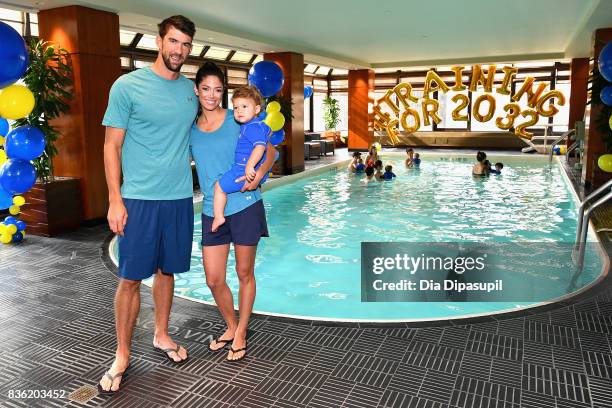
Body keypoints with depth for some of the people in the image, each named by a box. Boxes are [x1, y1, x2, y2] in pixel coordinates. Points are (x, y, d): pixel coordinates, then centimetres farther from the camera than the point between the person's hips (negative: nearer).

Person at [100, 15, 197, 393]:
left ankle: (161, 335, 32)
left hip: (180, 197, 4)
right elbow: (112, 146, -4)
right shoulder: (127, 86, -4)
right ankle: (122, 356, 17)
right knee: (131, 278, 2)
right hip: (140, 198, -4)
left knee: (167, 270, 14)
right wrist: (115, 200, -10)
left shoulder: (191, 89, 9)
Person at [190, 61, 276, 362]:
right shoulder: (189, 128, 8)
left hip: (245, 206, -3)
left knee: (244, 274, 8)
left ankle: (241, 333, 28)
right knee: (213, 280, 6)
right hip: (211, 211, 3)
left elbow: (270, 151, -1)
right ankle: (231, 326, 33)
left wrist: (259, 173, -20)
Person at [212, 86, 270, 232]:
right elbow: (269, 131, 34)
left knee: (219, 186, -1)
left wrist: (250, 165, -43)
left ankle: (218, 216, 0)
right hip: (260, 171, 11)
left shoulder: (252, 127, -21)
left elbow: (260, 146, -35)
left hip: (246, 171, -10)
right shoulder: (261, 124, 11)